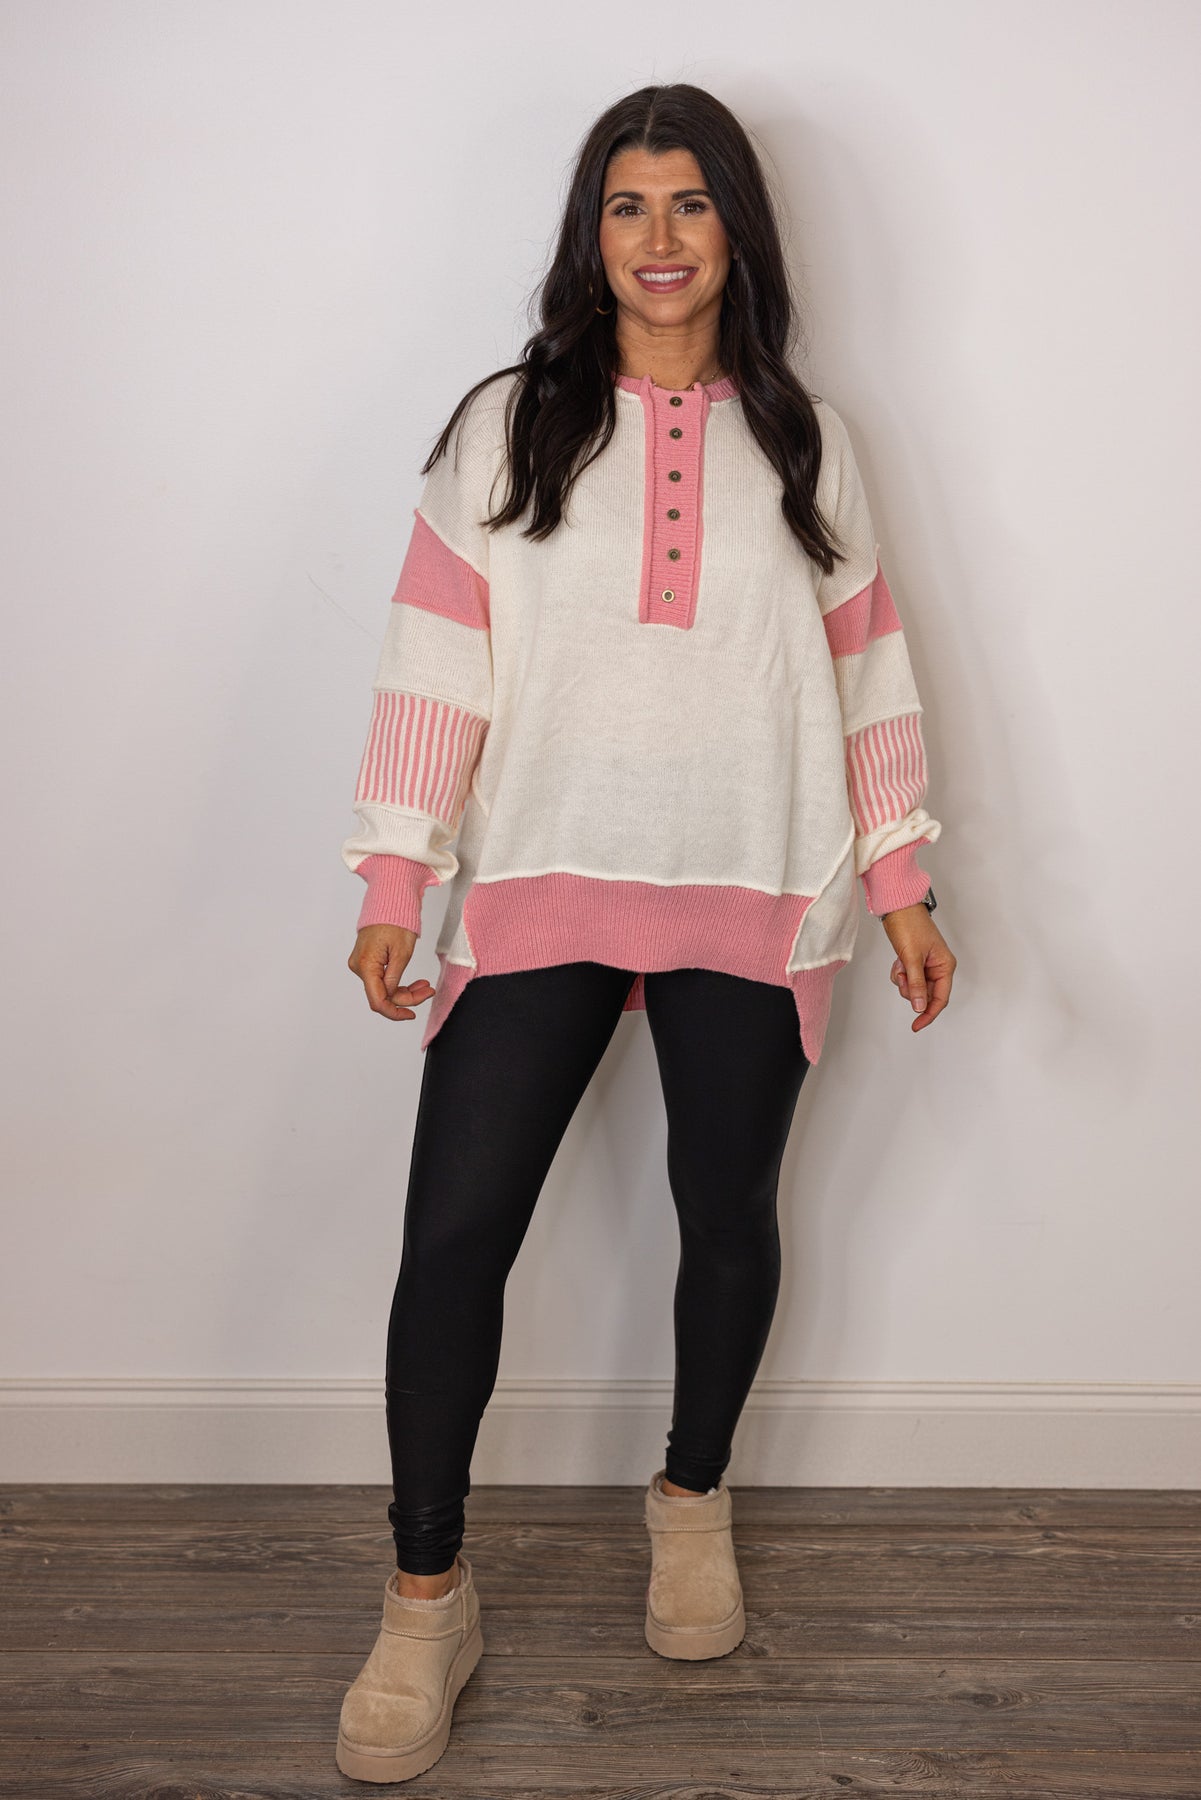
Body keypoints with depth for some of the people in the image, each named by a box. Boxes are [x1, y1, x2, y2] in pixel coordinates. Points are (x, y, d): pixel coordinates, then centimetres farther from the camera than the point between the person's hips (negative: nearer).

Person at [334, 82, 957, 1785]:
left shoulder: (804, 441, 8)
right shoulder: (507, 428, 3)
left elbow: (868, 674, 8)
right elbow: (435, 665, -1)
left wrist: (903, 891, 4)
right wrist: (392, 886, -7)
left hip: (751, 905, 2)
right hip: (539, 892, -1)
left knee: (727, 1215, 12)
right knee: (454, 1233, -4)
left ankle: (693, 1497, 38)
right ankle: (427, 1597, 13)